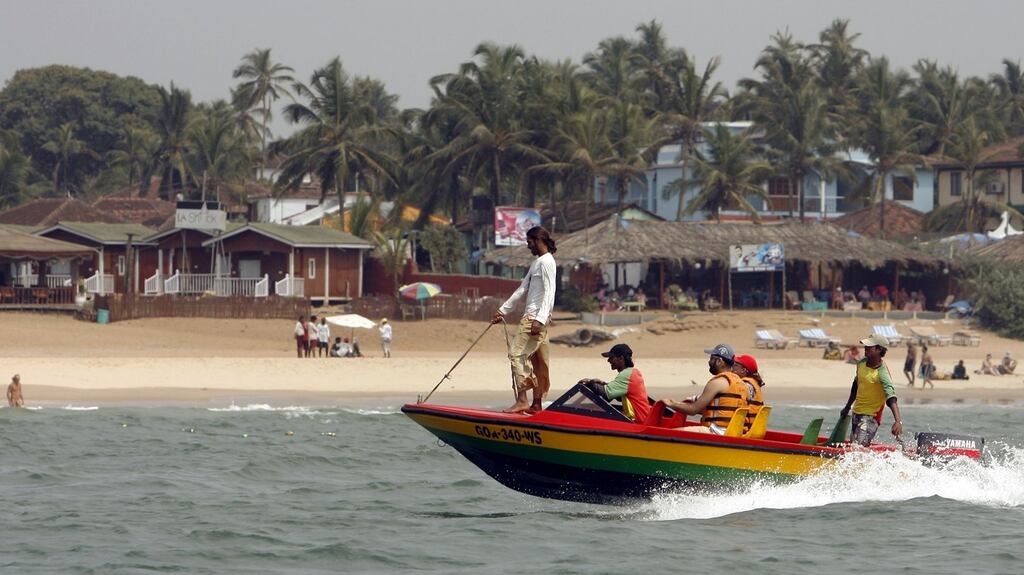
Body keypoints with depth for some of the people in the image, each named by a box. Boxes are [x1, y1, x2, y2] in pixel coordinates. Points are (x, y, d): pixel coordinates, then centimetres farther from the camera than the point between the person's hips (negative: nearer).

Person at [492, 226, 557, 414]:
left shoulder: (546, 262, -11)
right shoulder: (537, 263, 21)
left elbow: (548, 293, -19)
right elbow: (522, 290, 25)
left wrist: (539, 320, -26)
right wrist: (502, 310, 24)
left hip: (535, 317, -10)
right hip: (532, 316, 10)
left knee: (517, 353, -15)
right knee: (537, 361, 10)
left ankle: (521, 400, -20)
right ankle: (537, 404, 12)